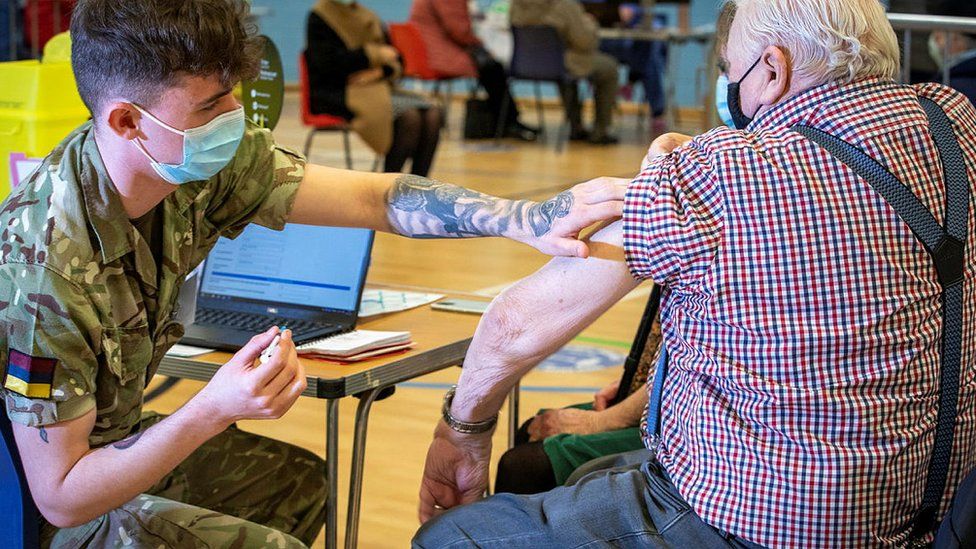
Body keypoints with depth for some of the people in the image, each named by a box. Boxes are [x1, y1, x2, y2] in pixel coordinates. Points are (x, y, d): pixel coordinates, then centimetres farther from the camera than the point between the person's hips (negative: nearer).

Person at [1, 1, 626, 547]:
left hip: (117, 439, 8)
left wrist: (529, 218, -25)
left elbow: (376, 199, -13)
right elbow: (61, 496, -29)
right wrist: (213, 411, -37)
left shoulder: (199, 163, -16)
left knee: (300, 479, 21)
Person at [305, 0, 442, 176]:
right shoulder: (319, 18, -1)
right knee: (408, 116, -30)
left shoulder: (368, 17, 18)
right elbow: (327, 63, -16)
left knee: (433, 114, -18)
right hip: (337, 93, -7)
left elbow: (396, 62, 15)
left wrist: (380, 72, -10)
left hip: (377, 89, 7)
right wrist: (376, 54, -11)